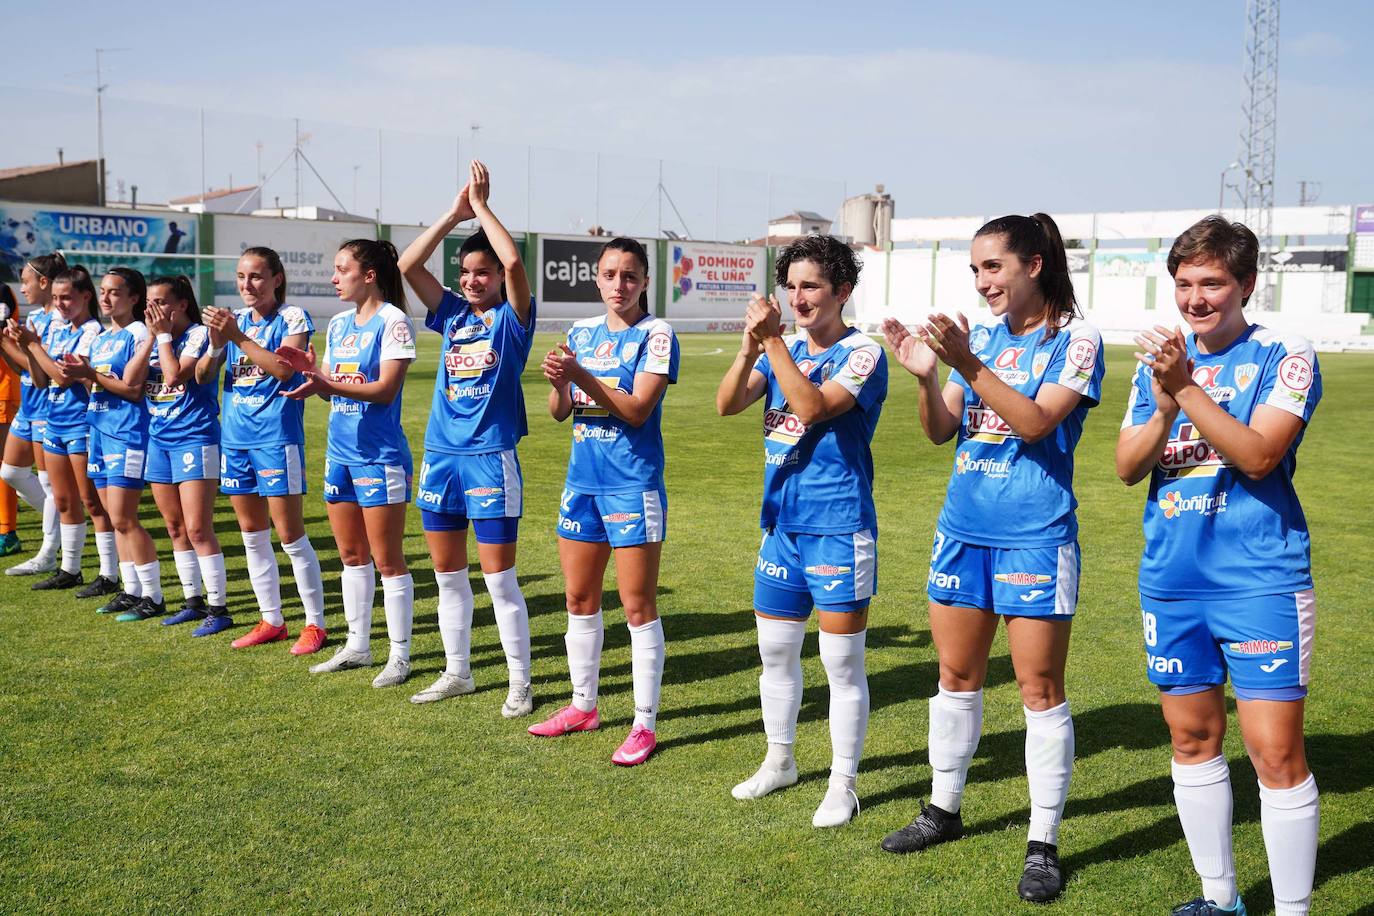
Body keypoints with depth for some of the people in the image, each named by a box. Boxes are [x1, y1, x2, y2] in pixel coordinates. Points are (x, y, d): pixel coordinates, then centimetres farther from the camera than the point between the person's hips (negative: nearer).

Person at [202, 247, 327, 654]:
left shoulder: (293, 318, -5)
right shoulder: (235, 319, 11)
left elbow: (283, 368, -20)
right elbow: (204, 373, 5)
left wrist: (237, 337, -23)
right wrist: (215, 339, -13)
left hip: (277, 437, -6)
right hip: (235, 437, 7)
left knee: (291, 535, -4)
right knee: (252, 535, 12)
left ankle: (315, 623, 6)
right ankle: (271, 620, 22)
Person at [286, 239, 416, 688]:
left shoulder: (392, 321, -11)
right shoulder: (339, 323, 12)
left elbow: (385, 390, -18)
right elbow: (333, 385, 16)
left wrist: (329, 386, -28)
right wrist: (309, 368, -4)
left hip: (379, 456, -8)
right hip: (340, 452, 8)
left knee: (387, 559, -2)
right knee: (352, 555, 15)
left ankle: (400, 655, 7)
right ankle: (358, 645, 26)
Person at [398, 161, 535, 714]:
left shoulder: (512, 317, -2)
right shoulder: (453, 314, 12)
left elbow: (514, 261, -20)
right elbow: (407, 266, 4)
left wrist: (481, 205, -10)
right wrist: (454, 214, 1)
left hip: (491, 456, -6)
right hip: (441, 455, 6)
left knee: (499, 577, -2)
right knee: (447, 573, 13)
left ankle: (520, 683, 7)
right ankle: (457, 672, 25)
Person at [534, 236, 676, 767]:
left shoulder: (655, 335, -8)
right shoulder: (582, 333, 9)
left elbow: (637, 410, -17)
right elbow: (560, 412, 8)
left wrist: (581, 376, -25)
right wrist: (558, 381, -14)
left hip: (633, 484, -6)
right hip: (582, 482, 6)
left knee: (638, 606, -2)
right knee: (579, 599, 14)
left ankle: (645, 725, 7)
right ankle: (583, 706, 29)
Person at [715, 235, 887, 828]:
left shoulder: (863, 353, -9)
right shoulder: (784, 349, 9)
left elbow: (812, 408, -25)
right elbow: (727, 405, -3)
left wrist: (774, 340, -24)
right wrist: (751, 343, -17)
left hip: (838, 529, -6)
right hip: (781, 523, 7)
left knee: (842, 663, 1)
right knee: (775, 652, 16)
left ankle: (843, 785, 14)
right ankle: (779, 761, 34)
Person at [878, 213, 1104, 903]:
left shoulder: (1074, 339, -6)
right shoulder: (982, 337, 8)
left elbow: (1035, 423, -19)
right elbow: (941, 431, 7)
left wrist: (968, 365, -25)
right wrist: (925, 373, -10)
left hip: (1035, 535, -6)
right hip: (963, 528, 6)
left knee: (1040, 687, -1)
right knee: (956, 674, 15)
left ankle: (1044, 843, 10)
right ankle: (944, 809, 30)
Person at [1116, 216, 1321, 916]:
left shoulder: (1284, 358, -4)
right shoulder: (1159, 360, 10)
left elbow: (1258, 455, -18)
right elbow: (1128, 467, 3)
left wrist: (1187, 387, -24)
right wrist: (1164, 405, -14)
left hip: (1261, 583, -5)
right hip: (1171, 583, 5)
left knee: (1276, 752, -7)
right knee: (1192, 740, 13)